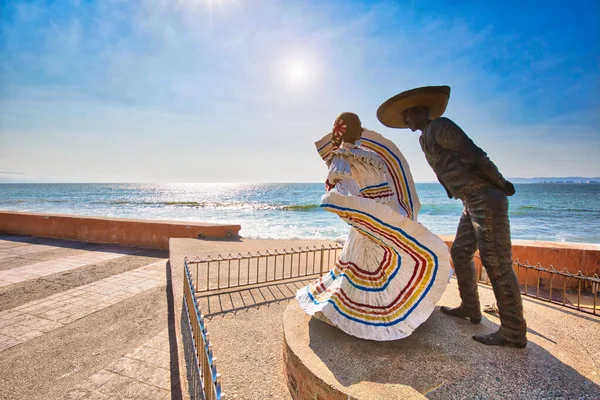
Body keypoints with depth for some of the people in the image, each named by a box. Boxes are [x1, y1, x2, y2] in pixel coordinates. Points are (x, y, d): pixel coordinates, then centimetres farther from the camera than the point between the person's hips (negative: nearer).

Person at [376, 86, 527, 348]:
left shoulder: (440, 127, -12)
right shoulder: (424, 139, 17)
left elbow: (475, 157, -17)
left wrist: (501, 184, -7)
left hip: (487, 200, -10)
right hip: (472, 203, 10)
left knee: (496, 264, -5)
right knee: (460, 253, 15)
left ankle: (513, 332, 7)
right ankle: (470, 309, 29)